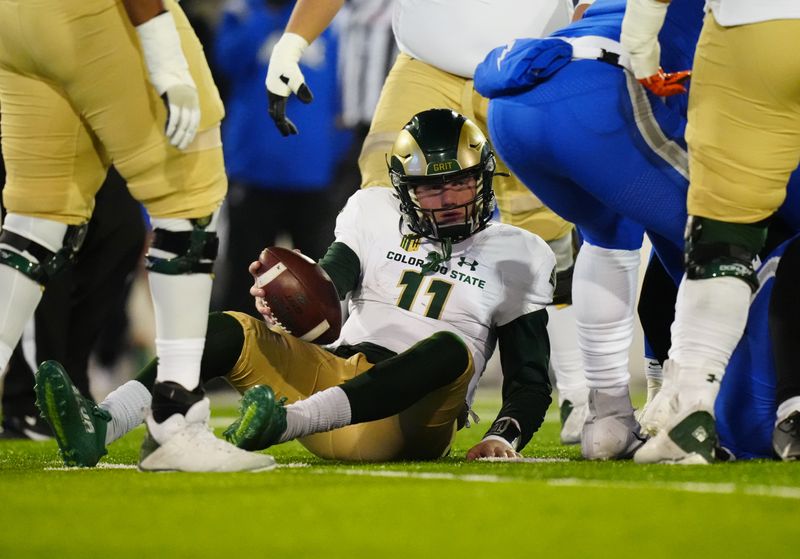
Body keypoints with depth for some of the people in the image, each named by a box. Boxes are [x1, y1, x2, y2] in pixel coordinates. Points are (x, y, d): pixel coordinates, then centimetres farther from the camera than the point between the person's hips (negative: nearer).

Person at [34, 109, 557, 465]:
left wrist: (505, 437, -13)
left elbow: (530, 381, 9)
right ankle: (99, 427, -47)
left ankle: (285, 421, -58)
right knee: (232, 331, -22)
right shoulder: (376, 214, 16)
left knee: (452, 348, -37)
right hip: (333, 373, 3)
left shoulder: (517, 255, 11)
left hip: (412, 416, -3)